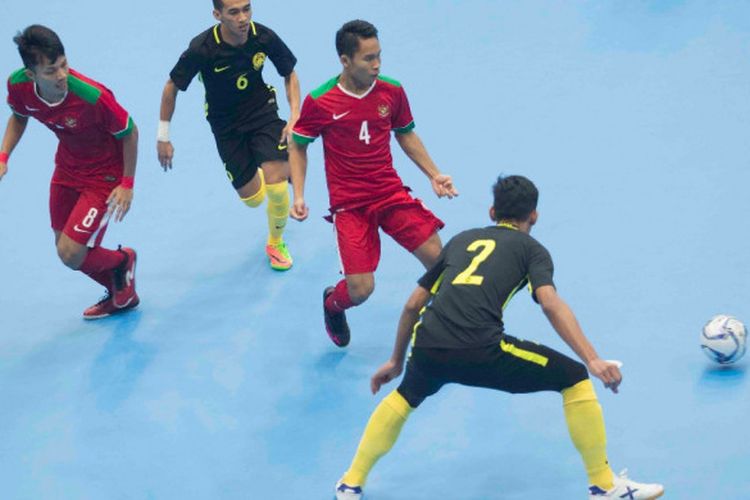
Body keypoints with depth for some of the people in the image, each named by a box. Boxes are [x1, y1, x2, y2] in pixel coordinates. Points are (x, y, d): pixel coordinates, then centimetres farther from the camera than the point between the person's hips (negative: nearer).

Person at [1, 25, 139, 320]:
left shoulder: (93, 97, -36)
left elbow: (129, 133, -18)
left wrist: (127, 185, -15)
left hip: (104, 176, -6)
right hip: (67, 169, 6)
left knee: (71, 255, -12)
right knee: (64, 248, 17)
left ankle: (122, 260, 24)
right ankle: (119, 297, 44)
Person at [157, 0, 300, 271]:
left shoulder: (264, 37, -21)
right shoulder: (202, 49, -27)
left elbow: (290, 75, -2)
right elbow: (172, 87, -12)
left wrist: (295, 117, -14)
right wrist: (163, 137, -7)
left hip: (263, 112, 1)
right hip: (226, 126, 0)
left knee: (277, 187, -15)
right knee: (252, 198, 3)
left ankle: (276, 243, 17)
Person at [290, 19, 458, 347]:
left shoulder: (392, 91, -2)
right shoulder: (319, 102, -12)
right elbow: (298, 147, 2)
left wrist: (434, 175, 6)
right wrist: (298, 196, -8)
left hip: (392, 194, 3)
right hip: (349, 205, -3)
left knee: (438, 260, -13)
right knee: (360, 289, -12)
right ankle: (332, 304, 26)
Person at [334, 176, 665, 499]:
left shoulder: (462, 240, 30)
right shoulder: (531, 249, 16)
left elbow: (413, 305, 32)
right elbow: (550, 304, -5)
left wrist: (396, 361, 44)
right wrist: (592, 360, -12)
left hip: (427, 346, 5)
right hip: (479, 350, -5)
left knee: (406, 395, 38)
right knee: (573, 378, 13)